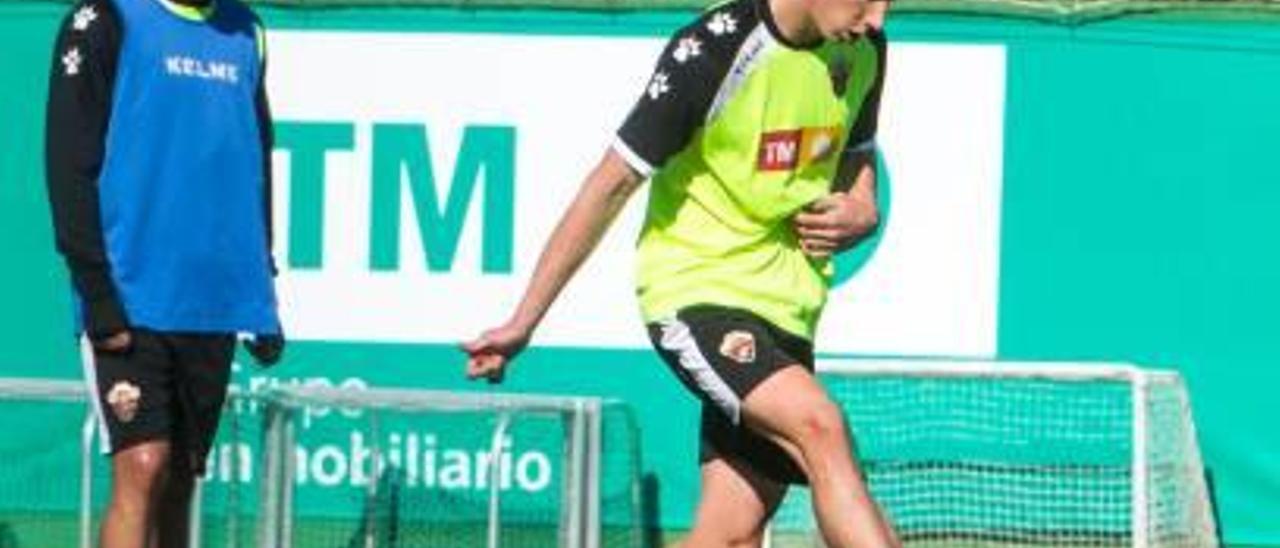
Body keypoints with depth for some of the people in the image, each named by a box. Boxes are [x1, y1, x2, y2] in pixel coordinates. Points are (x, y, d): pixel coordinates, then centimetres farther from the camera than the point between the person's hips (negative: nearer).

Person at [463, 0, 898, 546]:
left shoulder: (862, 50, 4)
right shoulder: (713, 51, -16)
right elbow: (614, 184, -12)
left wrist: (861, 212, -1)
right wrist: (522, 324, -9)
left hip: (785, 310, 6)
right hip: (695, 292, -6)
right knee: (819, 427, -30)